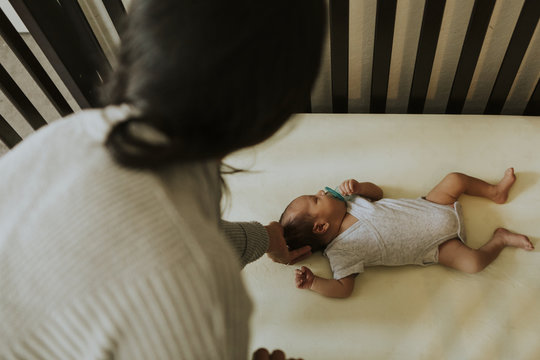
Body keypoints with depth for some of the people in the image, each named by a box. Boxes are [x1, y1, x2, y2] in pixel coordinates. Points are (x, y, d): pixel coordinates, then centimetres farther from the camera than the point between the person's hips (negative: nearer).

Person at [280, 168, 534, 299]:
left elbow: (377, 192, 8)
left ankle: (496, 191, 32)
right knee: (472, 262, -23)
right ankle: (499, 239, 9)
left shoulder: (347, 202, -4)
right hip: (434, 246, -5)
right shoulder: (340, 252, -22)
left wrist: (357, 186, -13)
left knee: (455, 180, 4)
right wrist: (313, 283, -38)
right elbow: (343, 287, -24)